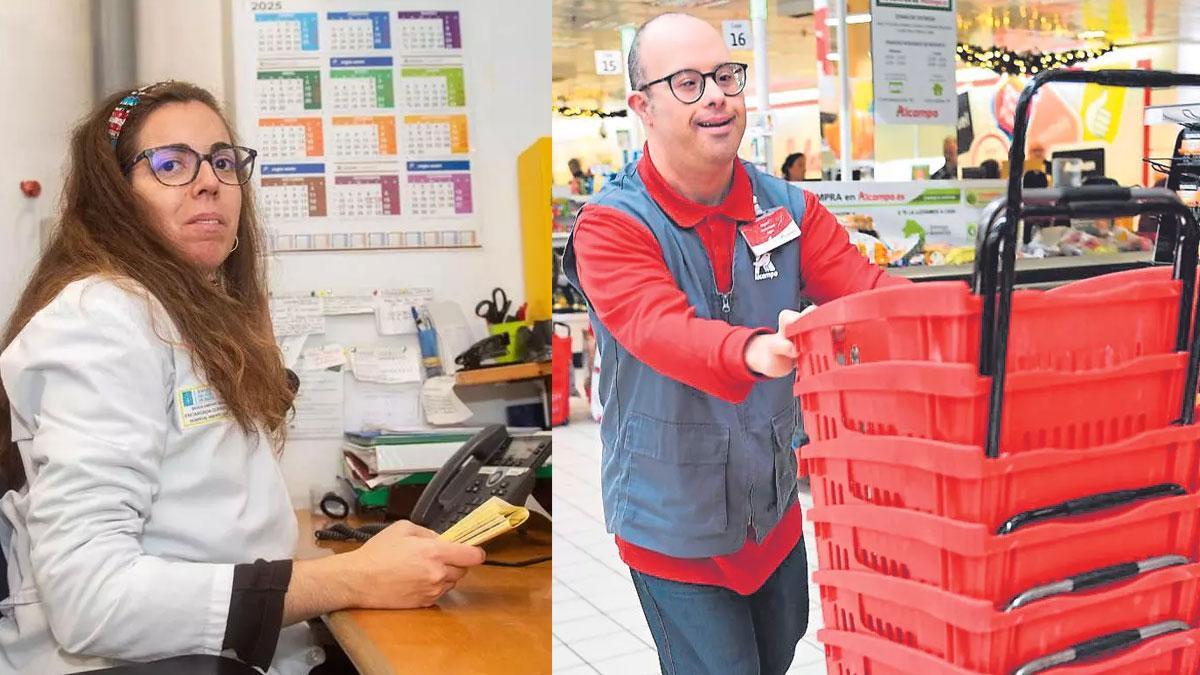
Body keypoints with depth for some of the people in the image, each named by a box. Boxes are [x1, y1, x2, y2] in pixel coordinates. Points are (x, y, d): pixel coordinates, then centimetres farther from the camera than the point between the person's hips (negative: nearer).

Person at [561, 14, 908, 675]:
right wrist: (754, 351, -56)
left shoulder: (789, 207, -2)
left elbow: (865, 288, -14)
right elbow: (657, 325, -35)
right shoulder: (611, 224, -18)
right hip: (673, 525, -5)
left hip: (774, 508, 5)